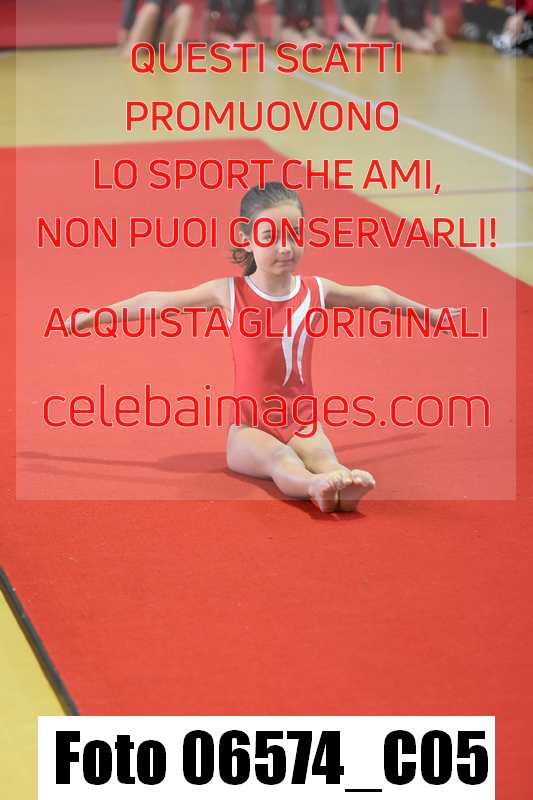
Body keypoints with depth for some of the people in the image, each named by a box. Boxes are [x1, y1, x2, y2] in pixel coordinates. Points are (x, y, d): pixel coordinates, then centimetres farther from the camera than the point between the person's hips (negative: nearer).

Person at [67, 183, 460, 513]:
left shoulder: (316, 291, 4)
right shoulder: (229, 293, -4)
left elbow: (376, 296, 22)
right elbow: (158, 302, 5)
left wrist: (429, 313, 37)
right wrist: (91, 316, 13)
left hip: (303, 422, 2)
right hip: (250, 427, -2)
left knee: (320, 455, -34)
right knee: (278, 458, -37)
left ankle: (347, 483, -67)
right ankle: (316, 487, -69)